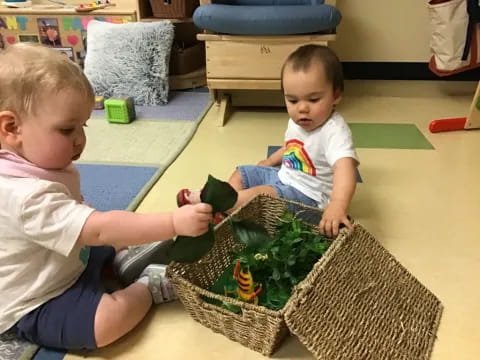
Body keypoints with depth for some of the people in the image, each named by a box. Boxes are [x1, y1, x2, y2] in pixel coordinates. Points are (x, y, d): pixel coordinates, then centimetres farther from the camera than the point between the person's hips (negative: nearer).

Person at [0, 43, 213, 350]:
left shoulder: (41, 166, -2)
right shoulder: (25, 196, -36)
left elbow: (80, 217, 13)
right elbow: (100, 230, -42)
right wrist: (174, 223, -44)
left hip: (69, 263, 10)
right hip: (36, 307, -9)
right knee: (112, 317, -30)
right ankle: (150, 285, -7)